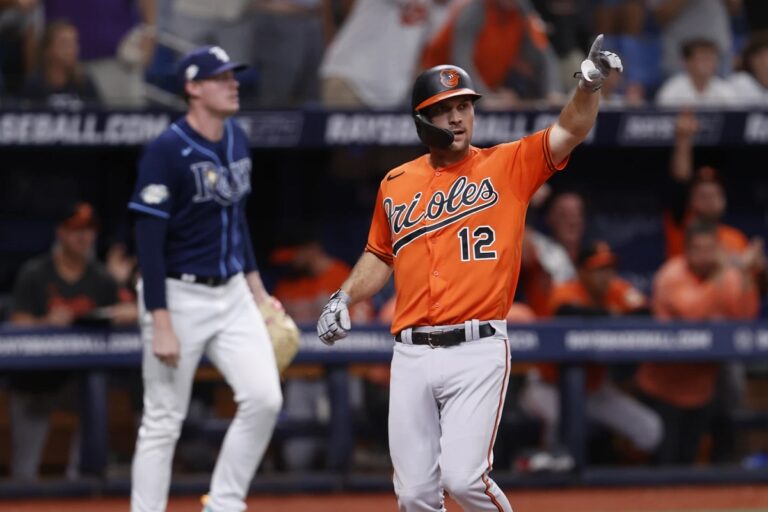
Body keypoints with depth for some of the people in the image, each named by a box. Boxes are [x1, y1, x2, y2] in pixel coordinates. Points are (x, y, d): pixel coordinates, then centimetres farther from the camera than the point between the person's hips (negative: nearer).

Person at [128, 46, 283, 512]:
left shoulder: (238, 140, 7)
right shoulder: (167, 151, -15)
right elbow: (150, 241, -17)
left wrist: (255, 287, 17)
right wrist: (160, 325, -21)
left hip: (232, 295, 6)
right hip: (180, 295, -6)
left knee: (264, 399, -7)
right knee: (164, 423, -1)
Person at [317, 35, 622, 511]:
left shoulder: (508, 166, 2)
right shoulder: (397, 183, 13)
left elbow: (570, 131, -12)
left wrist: (590, 84, -29)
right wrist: (345, 297, 11)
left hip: (477, 351, -4)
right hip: (412, 354, 4)